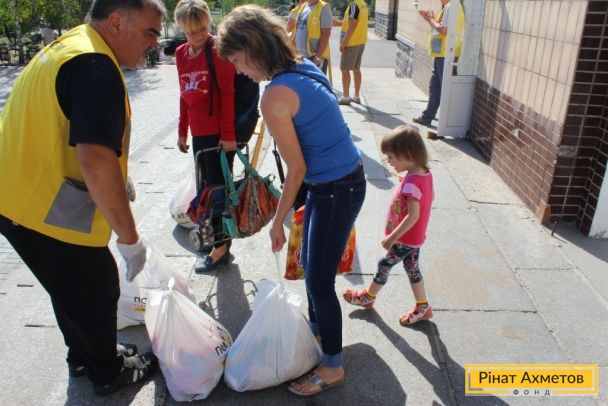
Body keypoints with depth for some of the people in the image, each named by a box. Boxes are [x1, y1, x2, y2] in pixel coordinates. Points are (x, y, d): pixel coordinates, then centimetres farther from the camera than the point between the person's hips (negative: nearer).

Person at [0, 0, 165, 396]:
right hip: (47, 212, -9)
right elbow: (96, 159, -32)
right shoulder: (95, 66, -22)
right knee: (97, 292, 11)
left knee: (74, 289, 25)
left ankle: (85, 355, 46)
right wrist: (130, 239, -24)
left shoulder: (69, 45, 11)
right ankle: (108, 373, 34)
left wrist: (116, 180, 24)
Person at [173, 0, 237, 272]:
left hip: (219, 134, -6)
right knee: (208, 185, 16)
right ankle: (214, 228, 34)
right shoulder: (181, 54, 10)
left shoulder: (217, 50, -10)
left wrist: (228, 134, -16)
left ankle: (221, 247, 11)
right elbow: (184, 95, 16)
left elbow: (228, 94, -14)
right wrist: (182, 131, 18)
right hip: (198, 133, 7)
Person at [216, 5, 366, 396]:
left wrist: (277, 222, -4)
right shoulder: (304, 66, 3)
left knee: (320, 280, 6)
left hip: (337, 190, -9)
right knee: (310, 265, 24)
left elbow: (297, 169, -17)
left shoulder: (275, 96, -23)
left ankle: (333, 367, 27)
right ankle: (317, 329, 48)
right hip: (337, 181, 9)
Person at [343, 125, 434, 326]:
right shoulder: (425, 173, -4)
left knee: (384, 266, 11)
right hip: (415, 237, 8)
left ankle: (368, 297, 33)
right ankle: (422, 307, 32)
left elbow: (413, 216, -32)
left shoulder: (411, 183, -31)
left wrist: (392, 237, -25)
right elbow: (431, 196, 13)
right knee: (412, 268, 20)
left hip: (405, 239, -8)